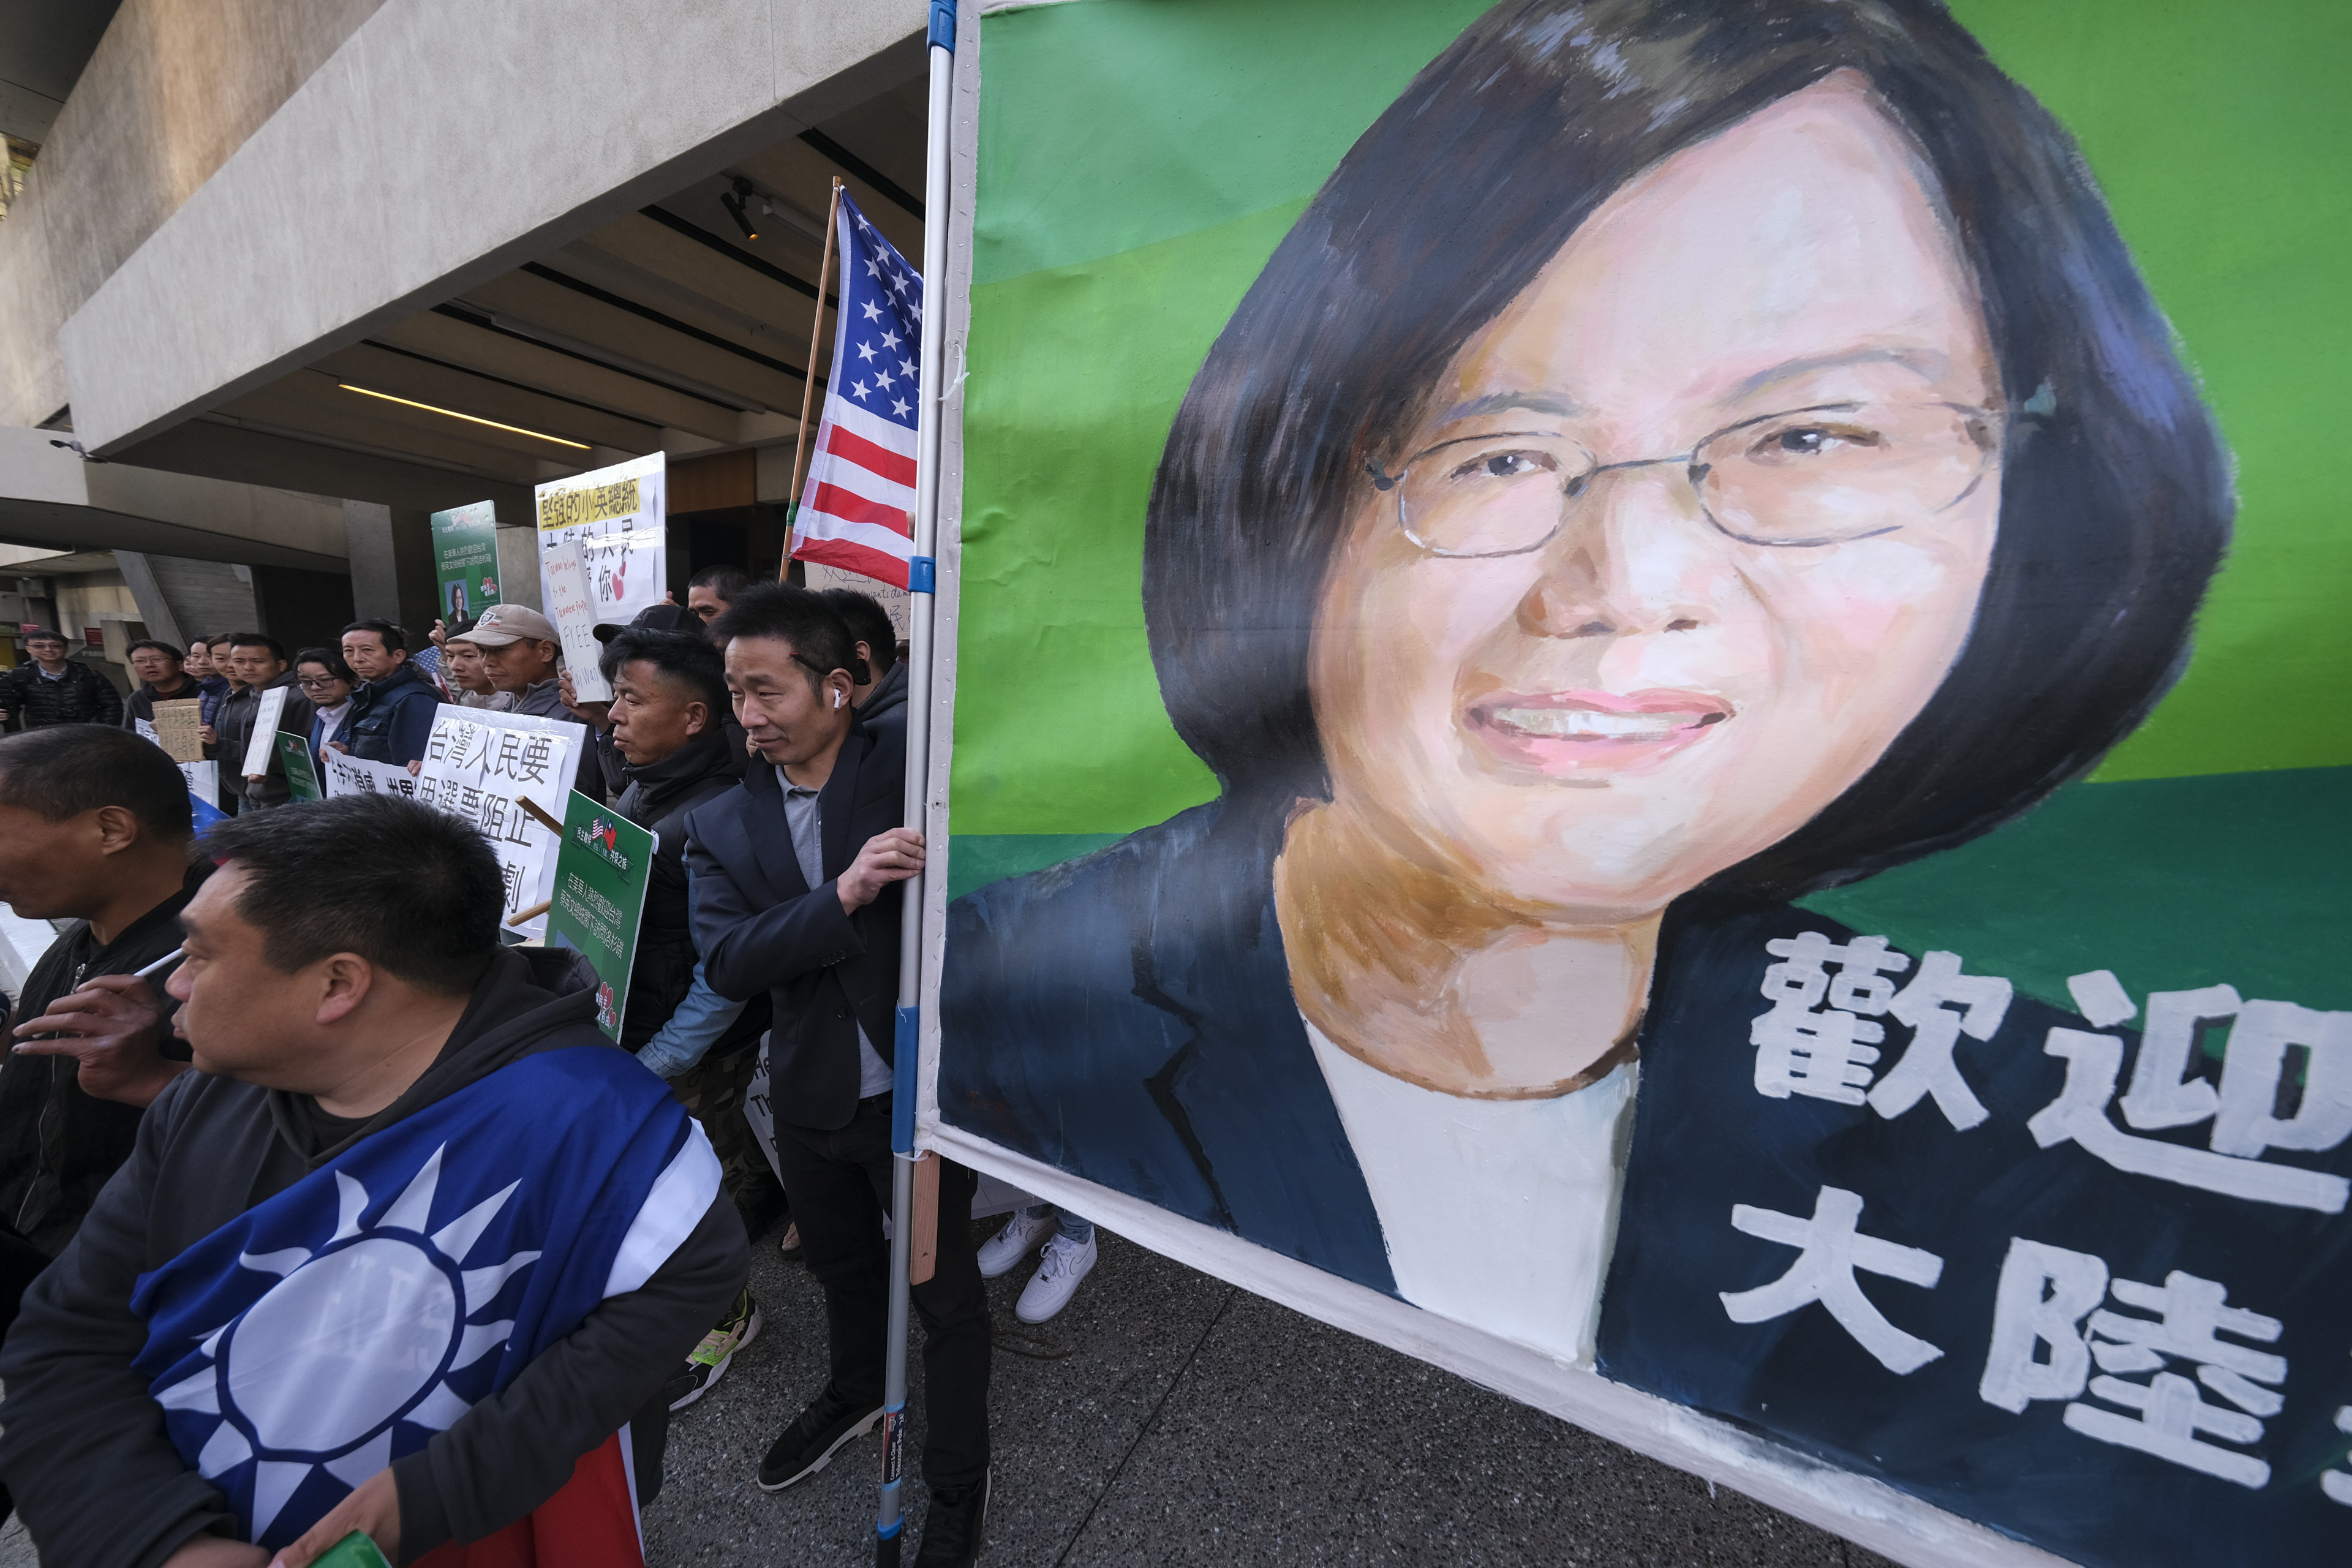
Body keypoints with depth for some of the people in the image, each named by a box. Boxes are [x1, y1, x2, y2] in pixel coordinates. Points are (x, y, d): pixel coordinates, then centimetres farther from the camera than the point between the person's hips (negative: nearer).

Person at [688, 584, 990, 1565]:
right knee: (841, 1265, 30)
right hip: (810, 1097, 5)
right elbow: (725, 961, -15)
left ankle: (958, 1485, 42)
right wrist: (844, 894, -29)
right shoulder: (723, 827, -2)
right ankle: (856, 1394, 61)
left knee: (946, 1292, 16)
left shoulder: (910, 763, -13)